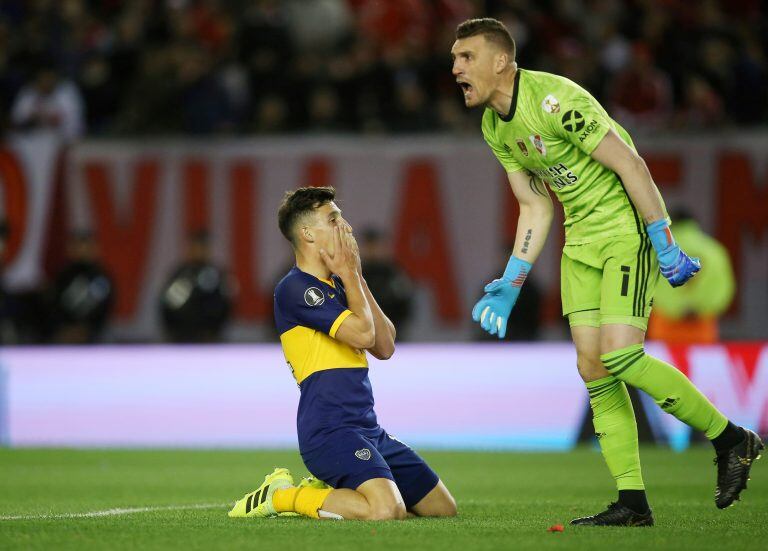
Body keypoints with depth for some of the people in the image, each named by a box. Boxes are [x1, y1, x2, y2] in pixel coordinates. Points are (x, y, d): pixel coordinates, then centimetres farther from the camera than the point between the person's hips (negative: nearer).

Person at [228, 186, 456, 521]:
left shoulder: (337, 286, 20)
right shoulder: (295, 288, -9)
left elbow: (385, 346, 14)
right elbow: (363, 333, -17)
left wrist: (355, 276, 11)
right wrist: (349, 273, -2)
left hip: (367, 428, 9)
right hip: (329, 429, -9)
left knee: (443, 506, 8)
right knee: (386, 510, -32)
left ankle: (327, 489, 14)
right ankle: (282, 496, -9)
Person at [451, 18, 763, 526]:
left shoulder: (554, 100, -21)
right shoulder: (494, 127, 6)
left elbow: (631, 165, -20)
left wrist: (665, 246, -19)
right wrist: (511, 284, 10)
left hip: (628, 227, -9)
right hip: (581, 239, 9)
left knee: (619, 355, -19)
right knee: (592, 368, 1)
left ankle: (732, 441, -2)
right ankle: (632, 503, 5)